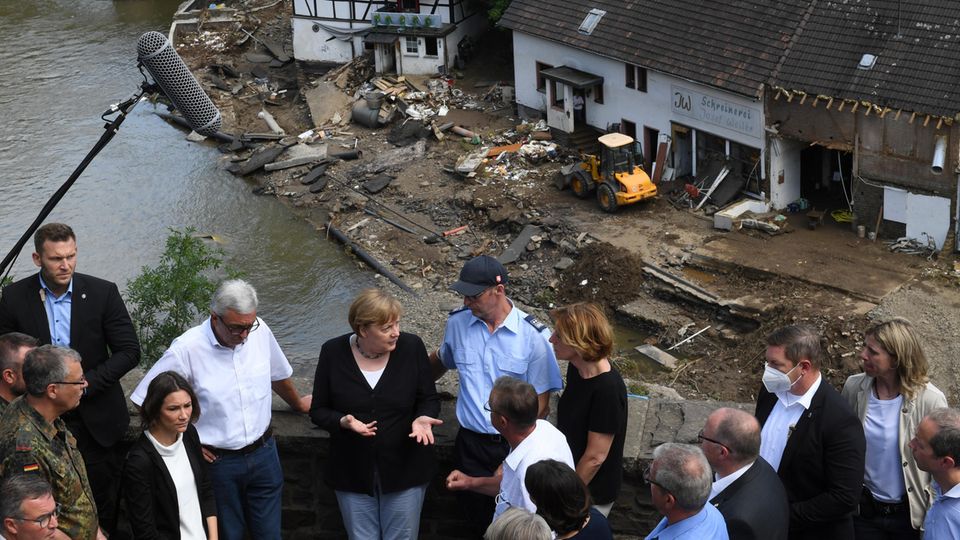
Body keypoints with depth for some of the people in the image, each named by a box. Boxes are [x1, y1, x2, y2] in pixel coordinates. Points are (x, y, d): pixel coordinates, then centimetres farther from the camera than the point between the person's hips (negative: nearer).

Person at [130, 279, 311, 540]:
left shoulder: (259, 330, -6)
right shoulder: (187, 349, -19)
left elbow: (278, 374, 16)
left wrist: (298, 404, 32)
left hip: (264, 453, 3)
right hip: (219, 462, -3)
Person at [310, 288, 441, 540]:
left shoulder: (411, 347, -10)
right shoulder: (333, 352, -9)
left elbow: (429, 399, 2)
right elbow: (318, 410, -1)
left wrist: (422, 418, -20)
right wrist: (343, 422, -22)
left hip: (404, 470, 0)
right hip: (353, 471, 0)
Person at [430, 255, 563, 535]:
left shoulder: (534, 336, -13)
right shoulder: (457, 323, -1)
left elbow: (541, 404, -10)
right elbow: (442, 361, 22)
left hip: (515, 446, -3)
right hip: (470, 442, 3)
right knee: (476, 520, 10)